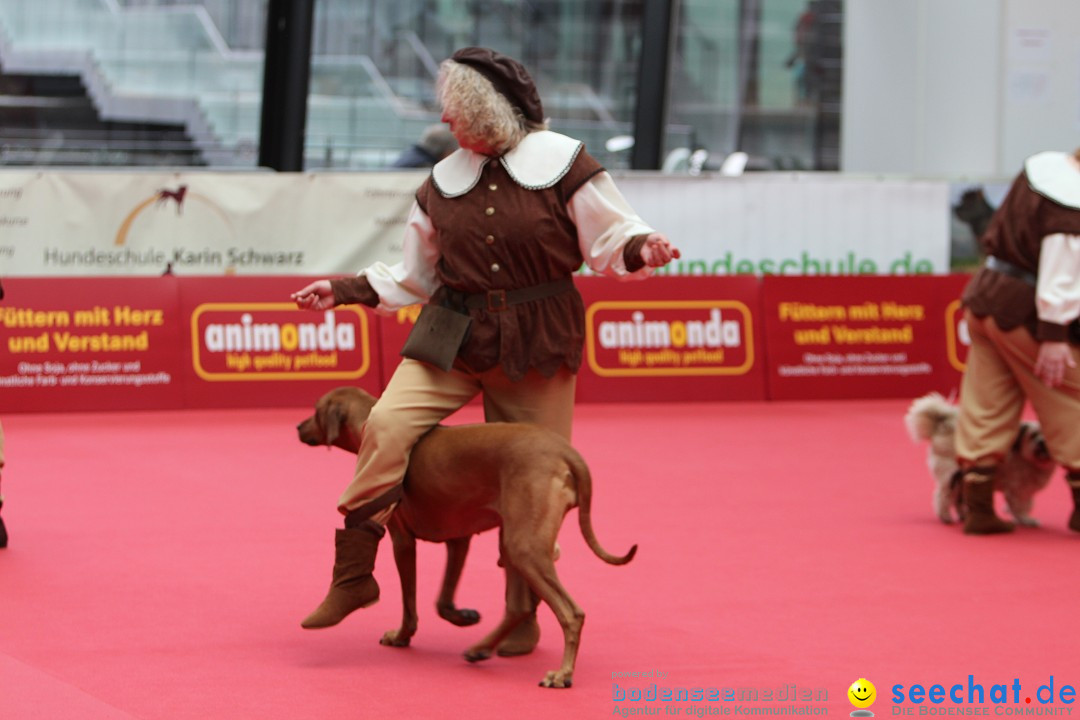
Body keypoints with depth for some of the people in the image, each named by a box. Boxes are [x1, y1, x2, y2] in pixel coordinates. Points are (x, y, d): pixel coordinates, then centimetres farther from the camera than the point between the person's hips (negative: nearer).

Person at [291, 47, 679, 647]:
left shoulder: (561, 163, -2)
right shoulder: (443, 182, 9)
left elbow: (610, 241, 1)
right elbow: (417, 276, 18)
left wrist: (641, 248, -21)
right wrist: (344, 291, 11)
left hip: (536, 347, -2)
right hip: (452, 334, 2)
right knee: (388, 425, -19)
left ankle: (525, 614, 18)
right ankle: (353, 575, -13)